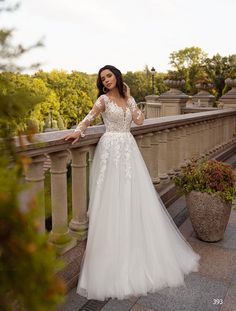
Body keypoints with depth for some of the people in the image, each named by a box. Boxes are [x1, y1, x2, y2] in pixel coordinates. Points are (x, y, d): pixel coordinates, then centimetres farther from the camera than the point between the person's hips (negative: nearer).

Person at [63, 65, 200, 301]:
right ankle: (113, 256, 9)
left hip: (129, 148, 5)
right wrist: (78, 131, -34)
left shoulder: (128, 98, 14)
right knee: (113, 200, -4)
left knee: (135, 197, 7)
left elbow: (140, 121, 6)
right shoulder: (103, 99, 0)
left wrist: (129, 96, 10)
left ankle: (140, 251, 23)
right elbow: (90, 117, -15)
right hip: (111, 149, -5)